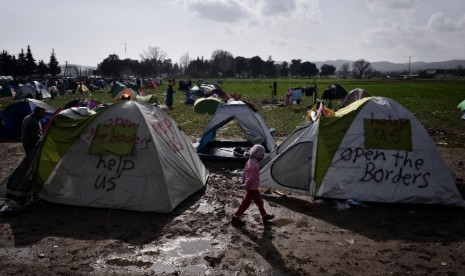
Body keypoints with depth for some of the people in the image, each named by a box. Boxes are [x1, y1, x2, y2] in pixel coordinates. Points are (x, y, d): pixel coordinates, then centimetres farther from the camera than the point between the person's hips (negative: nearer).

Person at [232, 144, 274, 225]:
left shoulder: (249, 162, 0)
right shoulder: (254, 165, -29)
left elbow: (245, 172, 10)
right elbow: (251, 178, -26)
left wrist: (243, 182, 18)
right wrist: (245, 186, -14)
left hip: (251, 187, 10)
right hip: (253, 188, -10)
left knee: (259, 201, 21)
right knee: (246, 202, 4)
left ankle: (264, 216, 37)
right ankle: (235, 217, 15)